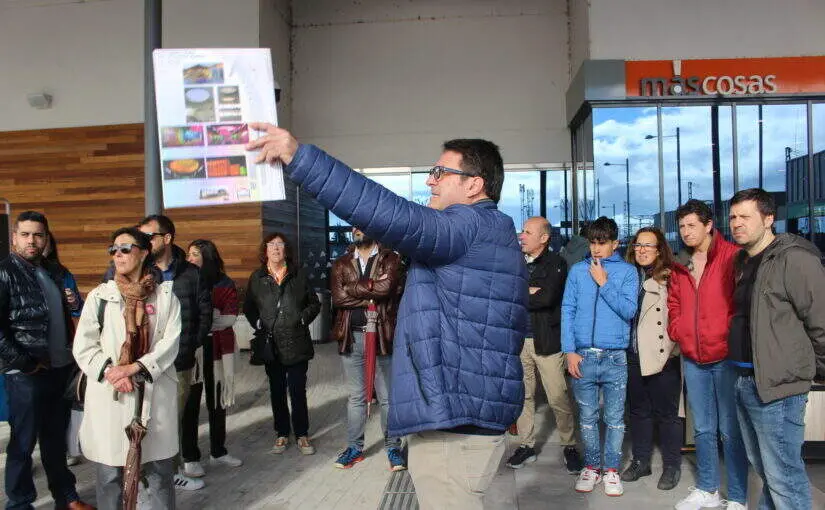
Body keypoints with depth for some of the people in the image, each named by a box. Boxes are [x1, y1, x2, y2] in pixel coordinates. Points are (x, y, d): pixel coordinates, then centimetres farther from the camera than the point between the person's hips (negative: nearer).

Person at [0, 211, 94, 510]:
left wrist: (71, 354, 10)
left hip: (61, 368, 6)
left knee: (56, 438, 18)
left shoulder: (53, 272, 11)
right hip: (26, 374, -6)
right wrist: (24, 363, -15)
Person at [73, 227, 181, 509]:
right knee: (110, 472, 5)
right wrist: (111, 373, -12)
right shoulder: (99, 295, 7)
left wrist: (134, 367, -15)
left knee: (159, 470, 7)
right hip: (109, 395, 0)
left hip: (155, 393, 0)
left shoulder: (165, 295, 5)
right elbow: (83, 347, 3)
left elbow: (170, 342, -3)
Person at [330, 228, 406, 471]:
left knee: (388, 397, 7)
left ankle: (393, 447, 20)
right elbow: (337, 297, -7)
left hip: (382, 335, -3)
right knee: (356, 396, 13)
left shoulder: (390, 259, 1)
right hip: (352, 337, 3)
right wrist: (372, 289, -13)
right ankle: (354, 447, 25)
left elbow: (386, 287, -19)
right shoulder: (341, 264, 9)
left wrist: (353, 288, -11)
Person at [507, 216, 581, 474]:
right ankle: (526, 445, 25)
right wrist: (529, 293, -12)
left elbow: (547, 298, -19)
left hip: (546, 341, -4)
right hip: (518, 339, 4)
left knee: (559, 399, 1)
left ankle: (569, 446, 19)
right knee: (523, 395, 11)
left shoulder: (555, 264, -4)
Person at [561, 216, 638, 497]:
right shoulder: (577, 270, 6)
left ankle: (611, 469, 20)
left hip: (615, 357, -1)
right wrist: (569, 351, -4)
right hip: (582, 355, 1)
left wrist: (604, 284, -11)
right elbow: (567, 311, 3)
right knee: (587, 416, 10)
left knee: (615, 418, 6)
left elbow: (629, 311, -5)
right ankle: (591, 466, 24)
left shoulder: (627, 271, 3)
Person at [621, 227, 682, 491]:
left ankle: (672, 466, 22)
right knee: (638, 410, 16)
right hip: (633, 356, 5)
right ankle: (640, 461, 30)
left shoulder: (670, 278, -8)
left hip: (663, 356, -5)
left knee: (666, 413, 6)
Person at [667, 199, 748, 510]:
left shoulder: (732, 257, -9)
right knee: (703, 429, 16)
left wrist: (730, 335, -13)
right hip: (692, 359, 6)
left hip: (726, 356, -5)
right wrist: (676, 330, 7)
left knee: (731, 431, 4)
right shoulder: (680, 265, 10)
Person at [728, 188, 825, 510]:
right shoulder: (744, 261, 14)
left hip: (776, 386, -9)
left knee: (782, 473, -3)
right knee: (762, 465, 21)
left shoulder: (795, 259, -14)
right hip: (744, 380, 9)